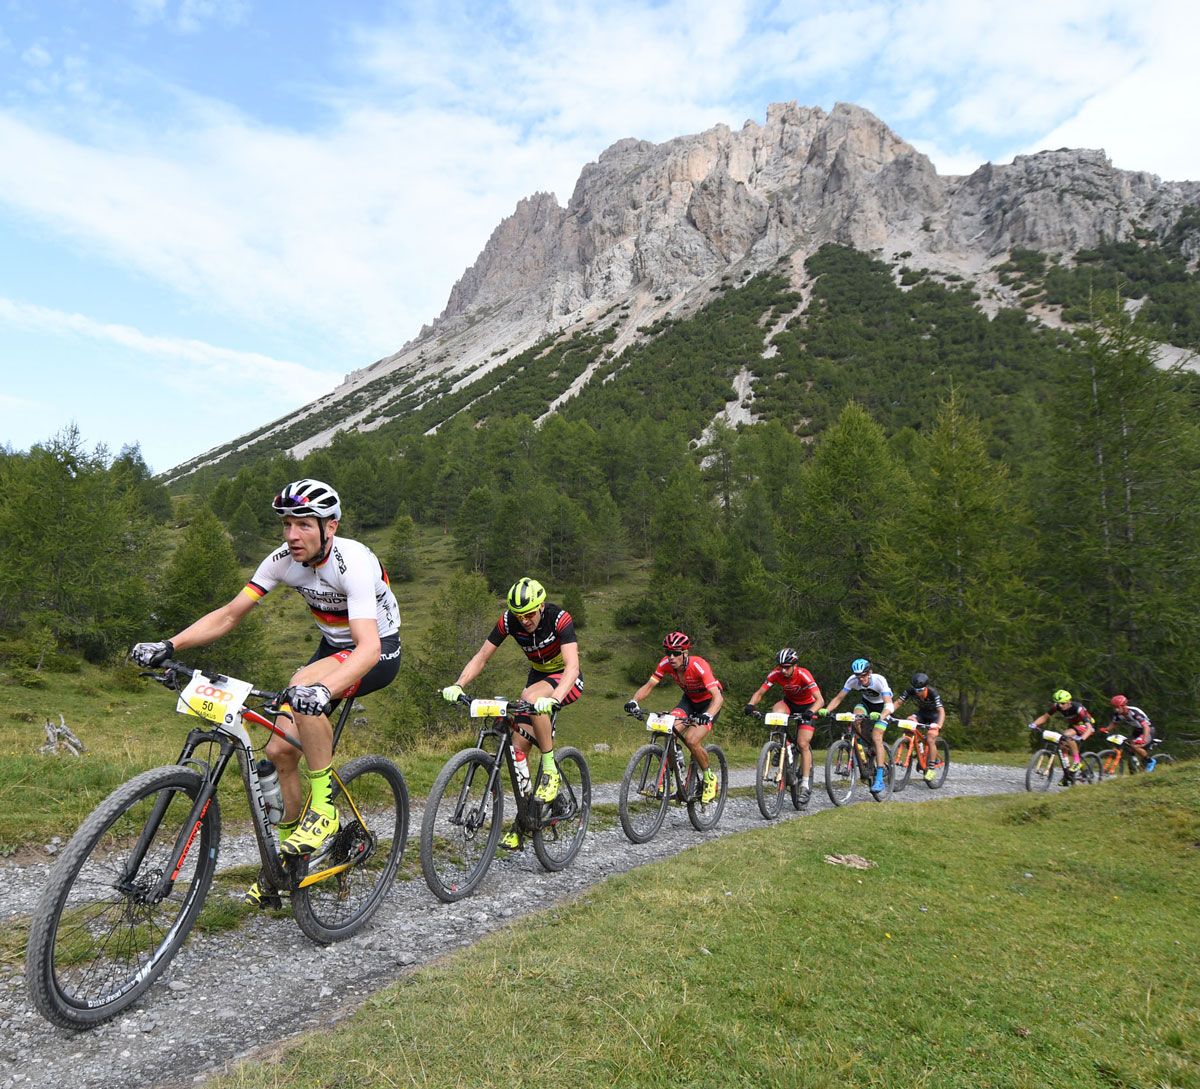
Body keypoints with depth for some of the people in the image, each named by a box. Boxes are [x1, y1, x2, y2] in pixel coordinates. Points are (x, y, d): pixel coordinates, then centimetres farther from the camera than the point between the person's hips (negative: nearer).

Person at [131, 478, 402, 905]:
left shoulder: (352, 561, -30)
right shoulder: (284, 559, -11)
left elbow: (369, 647, -41)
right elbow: (228, 614, -7)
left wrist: (323, 690, -57)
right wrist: (169, 645, -21)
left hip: (377, 652, -7)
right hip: (333, 646, 7)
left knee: (303, 689, -35)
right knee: (279, 749, -2)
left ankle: (322, 808, -19)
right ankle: (287, 857, 18)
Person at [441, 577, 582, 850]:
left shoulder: (559, 618, -29)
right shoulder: (509, 620, -16)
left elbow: (572, 666, -39)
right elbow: (481, 657, -13)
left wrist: (554, 699, -56)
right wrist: (457, 686, -30)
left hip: (566, 680, -5)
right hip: (538, 675, 5)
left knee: (531, 697, -37)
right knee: (519, 746, -5)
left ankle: (550, 770, -21)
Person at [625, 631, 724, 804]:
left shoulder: (699, 666, -34)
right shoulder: (666, 663, -20)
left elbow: (717, 696, -41)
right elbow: (649, 685, -18)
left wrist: (708, 715, -59)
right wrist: (633, 700, -37)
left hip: (709, 701, -5)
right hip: (689, 699, 5)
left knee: (691, 740, -23)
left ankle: (710, 779, 3)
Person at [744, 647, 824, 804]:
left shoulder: (804, 675, -32)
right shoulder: (776, 674, -23)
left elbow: (820, 700, -38)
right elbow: (759, 692, -20)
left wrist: (810, 712, -56)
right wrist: (751, 705, -40)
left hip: (807, 705, -3)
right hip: (789, 702, 3)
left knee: (803, 744, -14)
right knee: (776, 712, -32)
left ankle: (805, 785, -5)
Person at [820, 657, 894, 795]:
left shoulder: (880, 680, -34)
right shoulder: (853, 680, -24)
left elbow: (889, 705, -43)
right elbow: (838, 698, -24)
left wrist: (880, 716, -63)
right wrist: (826, 710, -41)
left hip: (881, 707, -4)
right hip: (866, 703, 4)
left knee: (876, 738, -20)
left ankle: (879, 779, -18)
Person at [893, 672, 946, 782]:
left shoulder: (933, 693, -33)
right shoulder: (910, 690, -23)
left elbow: (941, 711, -42)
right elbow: (898, 703, -23)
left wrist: (939, 725, -59)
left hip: (935, 715, -4)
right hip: (922, 713, 4)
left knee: (930, 740, -20)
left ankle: (931, 769, -7)